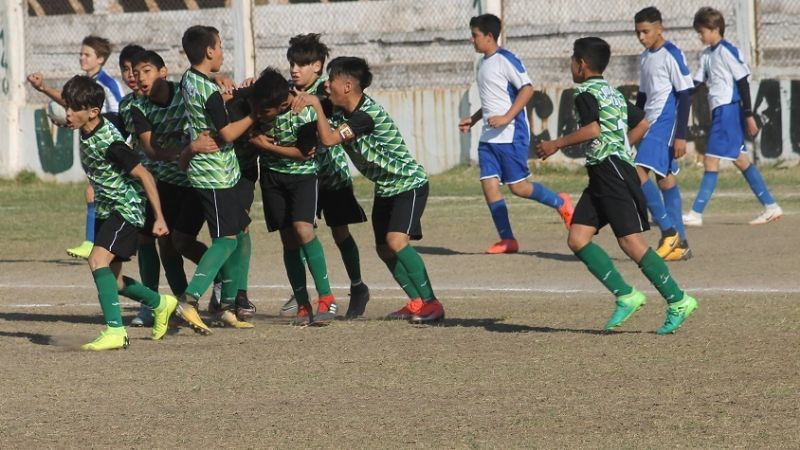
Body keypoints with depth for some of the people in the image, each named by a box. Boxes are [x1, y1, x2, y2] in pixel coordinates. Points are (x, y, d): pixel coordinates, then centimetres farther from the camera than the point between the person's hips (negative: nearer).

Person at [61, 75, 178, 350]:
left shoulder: (109, 143, -25)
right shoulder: (85, 133, -2)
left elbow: (144, 176, -22)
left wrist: (159, 218, -21)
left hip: (126, 208, -9)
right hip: (106, 210, 9)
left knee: (98, 260, -27)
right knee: (111, 280, 13)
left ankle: (115, 330, -31)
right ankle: (160, 304, 38)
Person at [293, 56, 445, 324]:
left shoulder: (367, 114, -28)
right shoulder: (340, 110, -2)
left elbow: (329, 139, -34)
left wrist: (316, 104, -28)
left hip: (409, 184, -10)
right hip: (385, 188, 10)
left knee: (396, 240, -24)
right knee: (384, 249, 8)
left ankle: (431, 304, -19)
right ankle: (417, 303, 19)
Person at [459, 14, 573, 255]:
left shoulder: (506, 60, -12)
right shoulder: (485, 63, 16)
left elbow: (527, 89, -18)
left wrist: (506, 118, -24)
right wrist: (473, 120, 19)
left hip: (511, 135, -9)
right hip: (489, 136, 9)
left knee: (518, 186, -6)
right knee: (488, 183, -2)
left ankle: (560, 203, 18)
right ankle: (507, 239, 1)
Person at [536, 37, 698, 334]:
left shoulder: (586, 92, -7)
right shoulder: (613, 93, 21)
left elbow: (592, 129, -22)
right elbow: (642, 123, 26)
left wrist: (556, 145, -13)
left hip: (612, 173, -10)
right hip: (602, 177, 10)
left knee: (630, 241, -12)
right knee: (577, 239, 3)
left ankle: (678, 301, -9)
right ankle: (626, 296, -1)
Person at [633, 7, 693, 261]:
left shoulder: (672, 56, -10)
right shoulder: (645, 58, 15)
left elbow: (685, 96, -13)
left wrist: (681, 136, -16)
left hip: (665, 123, -9)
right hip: (650, 124, 9)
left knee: (638, 171, -18)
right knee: (666, 179, 7)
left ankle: (669, 231, -15)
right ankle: (679, 244, 8)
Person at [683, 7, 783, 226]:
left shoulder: (727, 51, -12)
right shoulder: (707, 55, 14)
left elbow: (743, 82, -13)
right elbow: (696, 83, 17)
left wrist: (748, 114, -15)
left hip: (728, 110, -9)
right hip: (719, 111, 9)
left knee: (711, 161, -10)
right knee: (741, 160, 11)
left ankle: (696, 214, -10)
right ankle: (770, 207, 15)